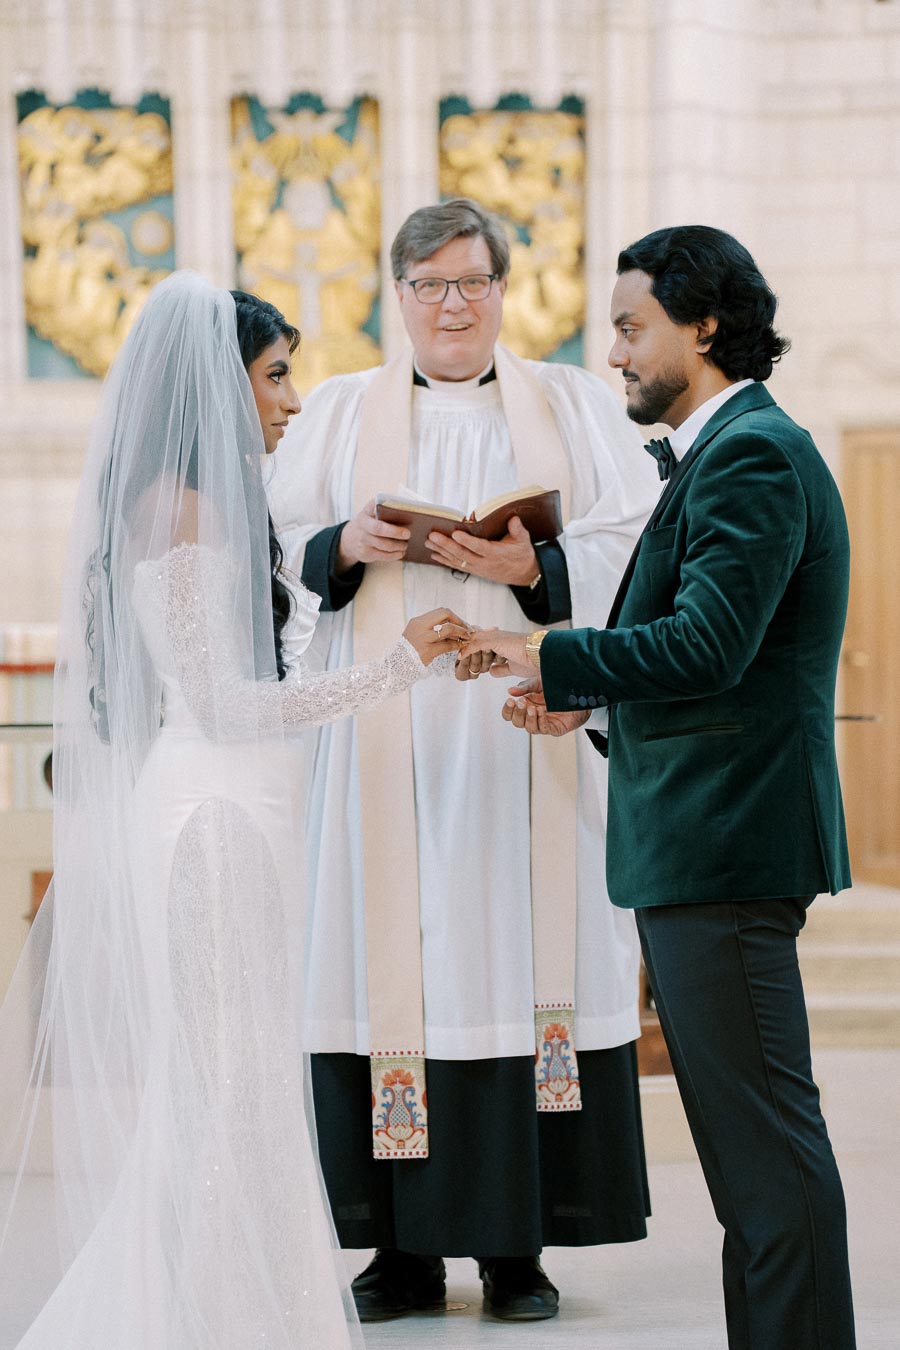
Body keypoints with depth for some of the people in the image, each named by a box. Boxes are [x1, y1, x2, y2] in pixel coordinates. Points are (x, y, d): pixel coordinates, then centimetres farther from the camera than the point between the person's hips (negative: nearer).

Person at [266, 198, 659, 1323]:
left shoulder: (572, 403, 12)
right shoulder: (341, 409, 15)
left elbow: (629, 546, 2)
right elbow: (274, 547, 9)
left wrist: (531, 567, -15)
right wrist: (347, 545, -11)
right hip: (387, 732, 1)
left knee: (523, 951, -4)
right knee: (396, 958, -4)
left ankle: (518, 1241, 2)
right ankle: (406, 1247, 2)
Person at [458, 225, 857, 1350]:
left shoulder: (750, 455, -14)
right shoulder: (731, 450, 19)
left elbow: (707, 645, -23)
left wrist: (555, 659, -12)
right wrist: (592, 699, 12)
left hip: (725, 839, -11)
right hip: (711, 840, 11)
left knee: (766, 1138, -7)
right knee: (748, 1135, 15)